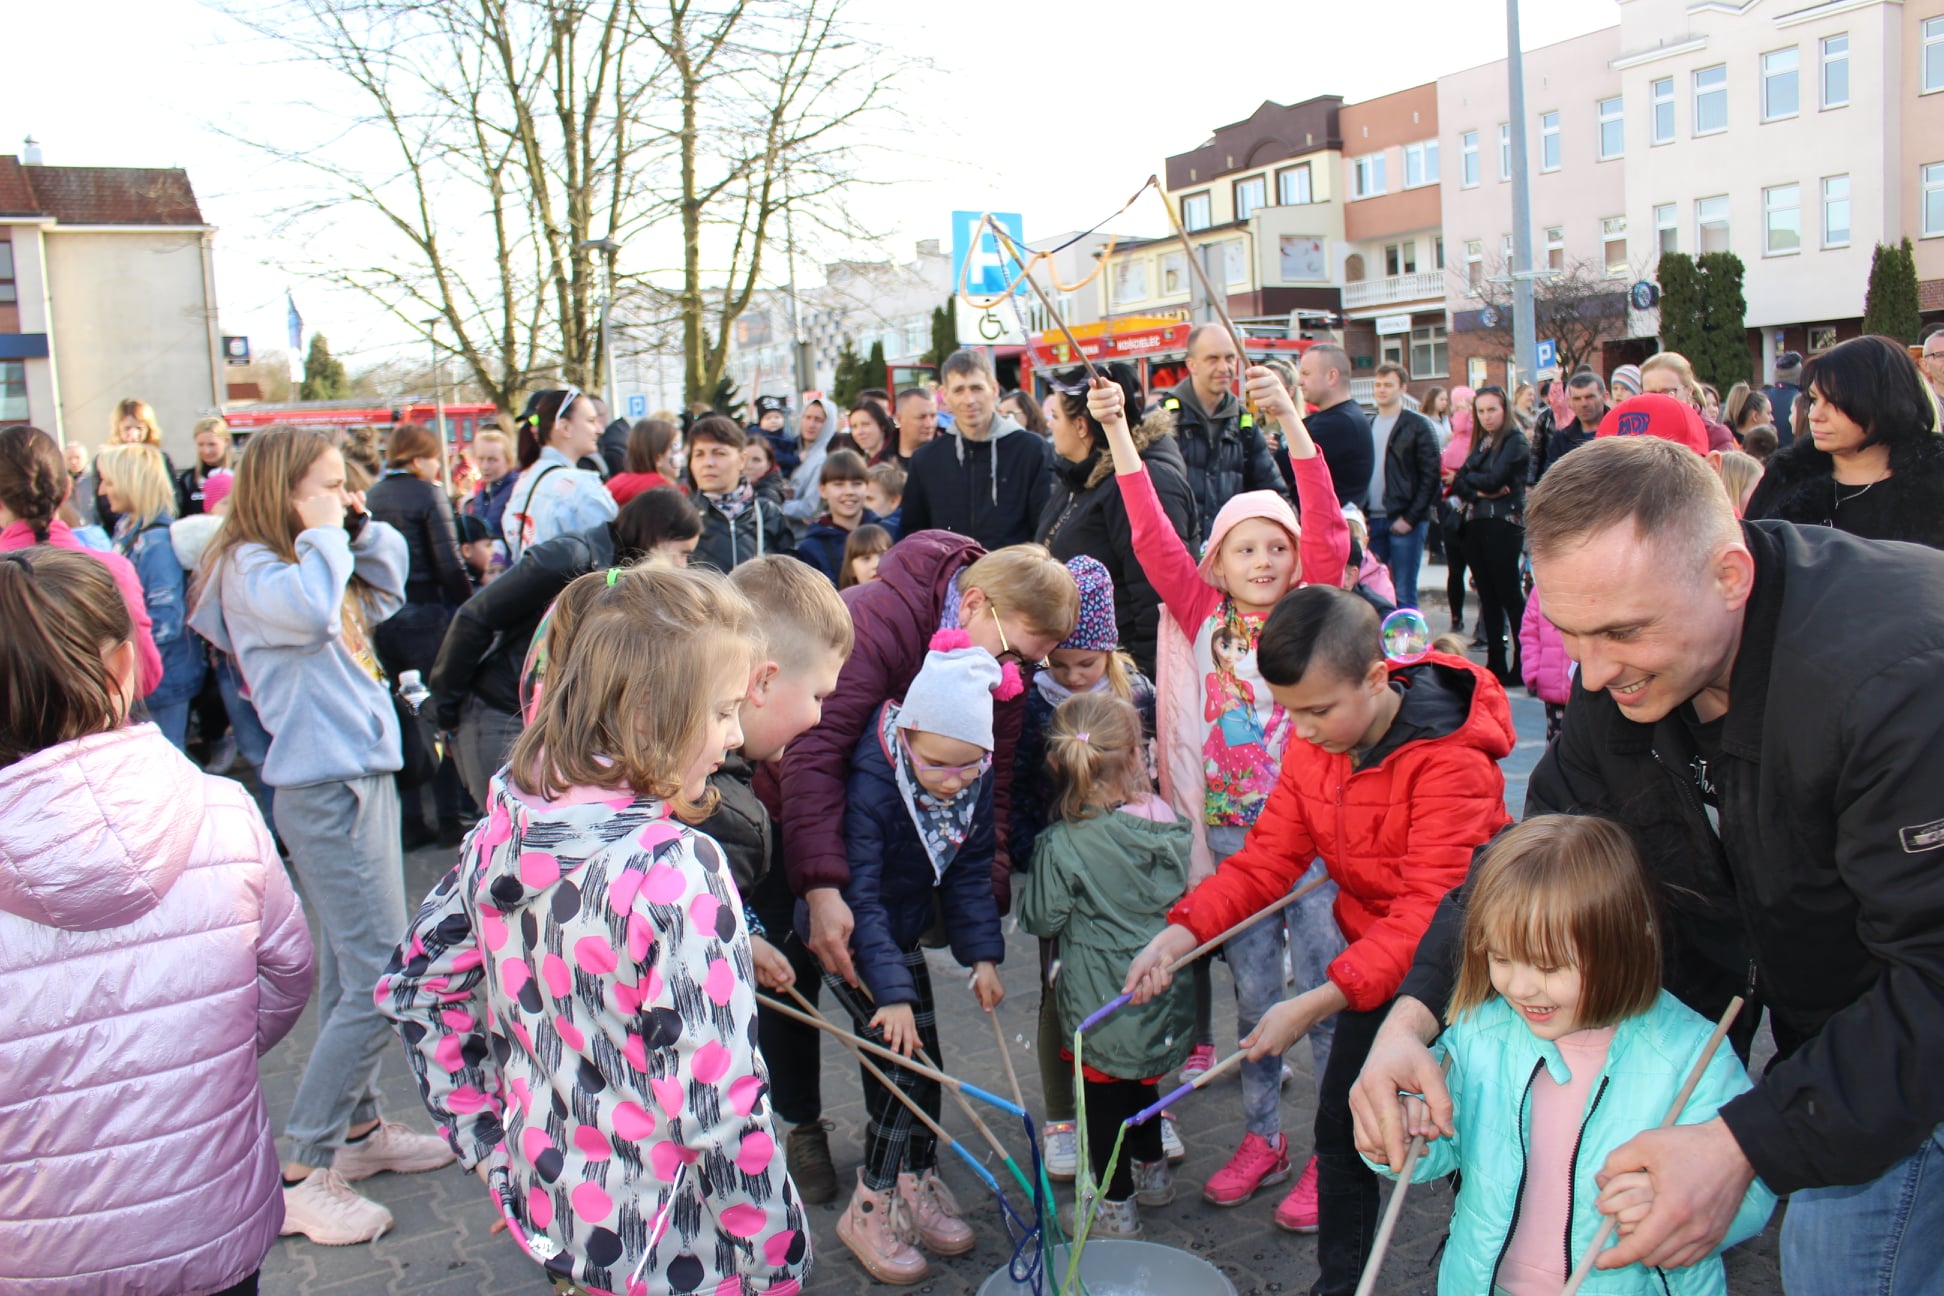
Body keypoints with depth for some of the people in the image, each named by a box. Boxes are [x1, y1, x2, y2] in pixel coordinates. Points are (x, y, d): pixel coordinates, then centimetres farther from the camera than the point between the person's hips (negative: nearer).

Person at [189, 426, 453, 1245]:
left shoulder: (312, 560, 15)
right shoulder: (250, 568, -12)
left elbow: (389, 587, 24)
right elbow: (309, 609, -31)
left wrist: (360, 526, 10)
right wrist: (322, 534, -15)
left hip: (362, 778, 10)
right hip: (325, 791, -10)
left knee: (351, 973, 18)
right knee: (381, 983, -10)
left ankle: (357, 1129, 31)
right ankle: (301, 1177, -1)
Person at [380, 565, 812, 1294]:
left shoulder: (507, 829, -6)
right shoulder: (674, 871, -29)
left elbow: (412, 987, 5)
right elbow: (716, 1111, -27)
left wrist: (493, 1151, 12)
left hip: (547, 1211, 7)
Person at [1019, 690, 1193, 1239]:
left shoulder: (1062, 845, -21)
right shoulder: (1173, 825, -6)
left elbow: (1040, 919, -12)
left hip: (1100, 1000, -5)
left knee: (1103, 1090, 11)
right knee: (1138, 1076, 25)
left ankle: (1115, 1204, 23)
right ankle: (1151, 1171, 42)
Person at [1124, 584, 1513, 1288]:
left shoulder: (1452, 759, -29)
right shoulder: (1312, 744, -8)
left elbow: (1430, 912, -33)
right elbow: (1267, 858, -6)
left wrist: (1316, 1003, -38)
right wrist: (1177, 936, -21)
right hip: (1374, 956, 6)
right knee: (1338, 1123, 11)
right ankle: (1340, 1279, 28)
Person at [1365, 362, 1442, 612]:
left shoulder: (1418, 426, -1)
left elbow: (1430, 476, -6)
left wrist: (1410, 518, -11)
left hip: (1404, 522, -4)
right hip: (1371, 521, 5)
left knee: (1404, 595, -2)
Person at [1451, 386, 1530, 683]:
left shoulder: (1514, 441, -5)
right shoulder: (1480, 442, 17)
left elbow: (1493, 480, -16)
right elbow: (1458, 483, 9)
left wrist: (1469, 477, 2)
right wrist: (1478, 491, -11)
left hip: (1504, 523, -7)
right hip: (1476, 523, 7)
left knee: (1509, 593, -6)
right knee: (1487, 595, 8)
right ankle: (1495, 662, 13)